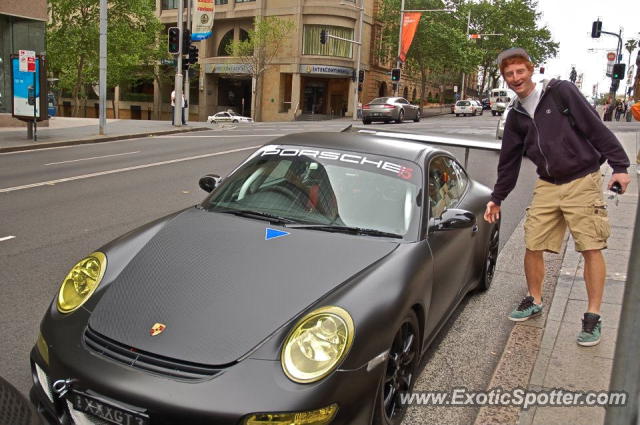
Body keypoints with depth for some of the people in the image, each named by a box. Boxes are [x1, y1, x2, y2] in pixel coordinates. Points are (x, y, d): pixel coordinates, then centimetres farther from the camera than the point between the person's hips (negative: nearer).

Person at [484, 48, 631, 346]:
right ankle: (534, 301, 26)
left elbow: (596, 128, -9)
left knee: (591, 248, -4)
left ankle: (593, 317, 7)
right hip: (547, 187, 5)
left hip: (583, 182, -5)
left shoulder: (560, 92, -7)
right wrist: (497, 198, 17)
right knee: (532, 246, 4)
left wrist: (619, 165, -13)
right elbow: (509, 161, 16)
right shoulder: (516, 116, 9)